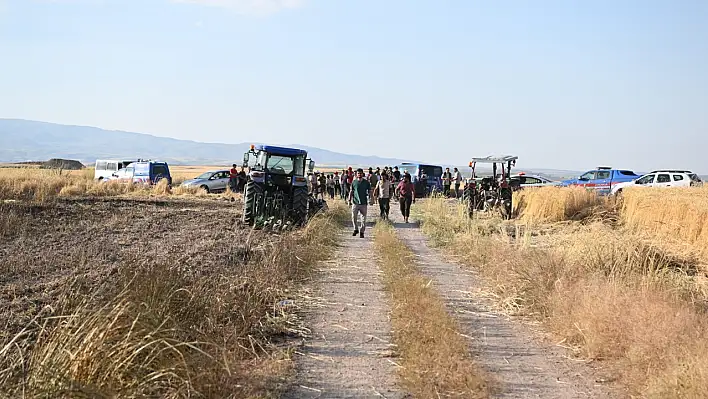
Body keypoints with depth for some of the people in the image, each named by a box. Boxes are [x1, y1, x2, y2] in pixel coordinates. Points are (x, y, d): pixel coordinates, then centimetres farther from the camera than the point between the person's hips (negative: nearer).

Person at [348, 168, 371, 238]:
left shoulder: (366, 182, 4)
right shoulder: (354, 182, 5)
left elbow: (369, 191, 9)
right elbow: (351, 191, 10)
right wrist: (350, 199, 2)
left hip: (363, 203, 0)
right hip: (355, 202, 0)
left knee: (363, 218, 1)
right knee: (354, 217, -1)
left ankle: (362, 232, 10)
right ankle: (356, 229, 21)